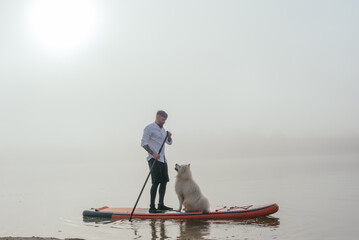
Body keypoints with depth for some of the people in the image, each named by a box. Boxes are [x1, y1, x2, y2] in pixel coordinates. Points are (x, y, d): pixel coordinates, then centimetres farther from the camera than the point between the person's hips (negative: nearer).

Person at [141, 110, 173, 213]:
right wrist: (153, 154, -27)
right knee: (156, 182, -14)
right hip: (154, 159, -9)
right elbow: (143, 143, -16)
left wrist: (169, 137, 1)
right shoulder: (149, 128, -6)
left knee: (164, 181, 8)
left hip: (162, 159, 9)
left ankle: (161, 205, 17)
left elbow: (169, 143, 25)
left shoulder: (162, 129, 20)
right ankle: (152, 207, -13)